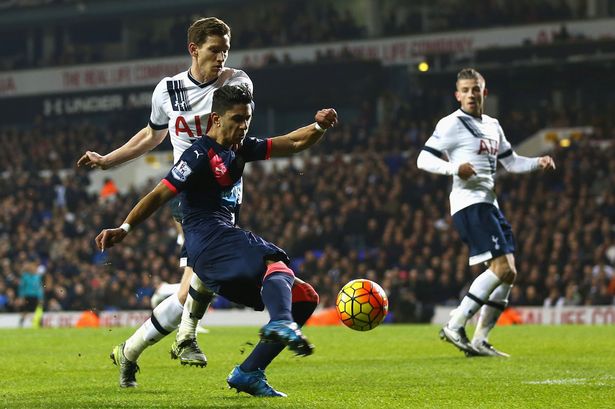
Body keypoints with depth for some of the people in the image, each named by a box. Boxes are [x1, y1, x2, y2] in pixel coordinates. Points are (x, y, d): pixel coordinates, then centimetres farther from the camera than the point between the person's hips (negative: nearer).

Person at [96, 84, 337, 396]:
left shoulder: (240, 149, 20)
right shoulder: (200, 155, -5)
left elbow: (294, 143, 21)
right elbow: (160, 195, -10)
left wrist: (319, 127, 1)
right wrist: (124, 228, -20)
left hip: (227, 237, 9)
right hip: (209, 238, -9)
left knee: (304, 297, 5)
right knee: (274, 262, -35)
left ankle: (248, 373, -5)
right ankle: (281, 324, -67)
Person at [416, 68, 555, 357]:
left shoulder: (493, 126, 19)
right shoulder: (452, 124, -5)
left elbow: (511, 162, 27)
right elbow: (423, 159, -9)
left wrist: (538, 163, 8)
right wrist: (455, 168, -26)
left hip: (489, 204, 9)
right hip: (469, 203, -9)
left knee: (508, 274, 5)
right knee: (502, 267, -18)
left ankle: (479, 341, 8)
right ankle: (454, 326, -16)